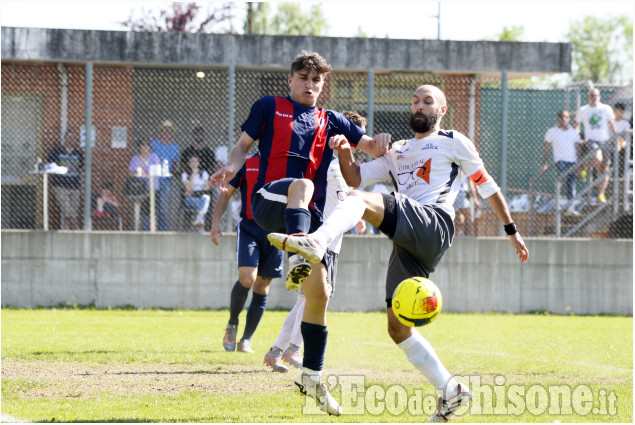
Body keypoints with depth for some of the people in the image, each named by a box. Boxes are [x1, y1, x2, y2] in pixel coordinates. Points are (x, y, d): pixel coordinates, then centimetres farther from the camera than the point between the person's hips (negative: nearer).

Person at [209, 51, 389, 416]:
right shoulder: (270, 107, 14)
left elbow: (370, 147, 21)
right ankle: (298, 255, -62)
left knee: (319, 292, -4)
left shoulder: (330, 121, 21)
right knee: (302, 185, -38)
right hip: (269, 203, -4)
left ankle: (312, 376, 8)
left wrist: (381, 144, -4)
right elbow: (244, 145, 15)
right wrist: (232, 167, -8)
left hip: (312, 214, 4)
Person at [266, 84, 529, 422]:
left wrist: (512, 231, 17)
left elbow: (487, 186, 18)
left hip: (433, 224, -7)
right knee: (398, 327, 1)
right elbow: (355, 177, 25)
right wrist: (345, 152, 4)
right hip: (408, 246, 7)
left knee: (359, 200, -27)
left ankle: (315, 242, -54)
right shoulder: (397, 153, 33)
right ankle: (451, 391, 6)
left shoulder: (454, 143, 17)